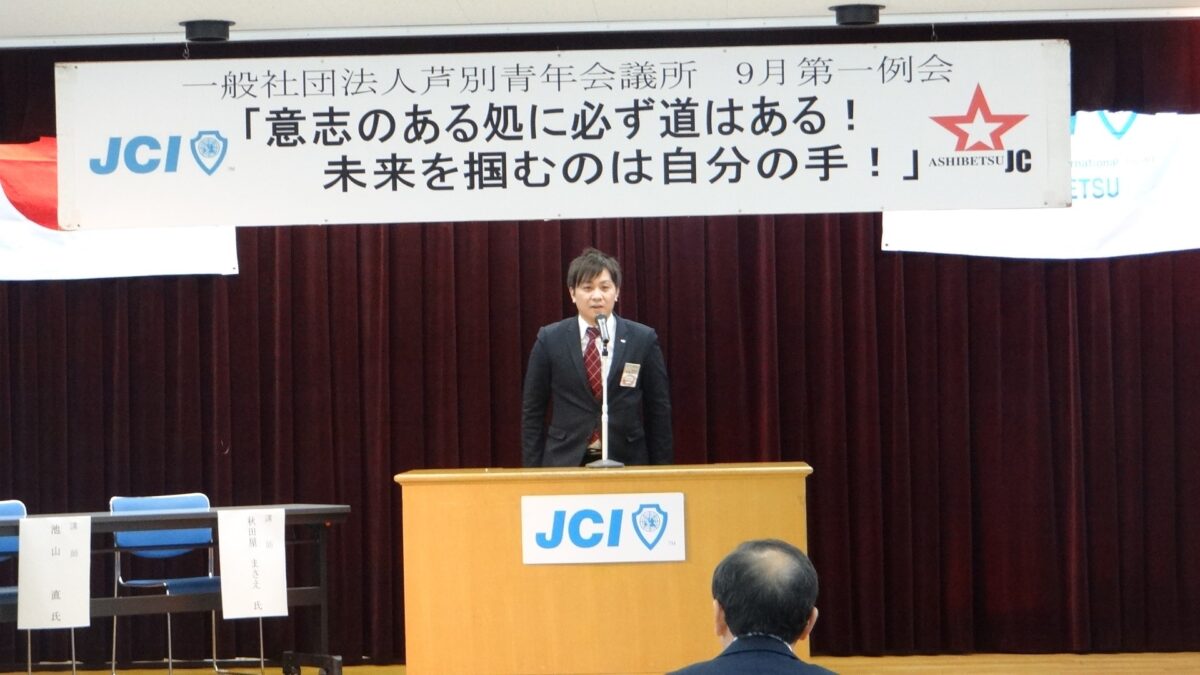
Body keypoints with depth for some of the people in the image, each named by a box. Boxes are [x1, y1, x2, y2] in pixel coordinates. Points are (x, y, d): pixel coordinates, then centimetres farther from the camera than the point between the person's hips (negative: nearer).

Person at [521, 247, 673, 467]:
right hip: (565, 462, 0)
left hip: (626, 463, 0)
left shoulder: (643, 339, 2)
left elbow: (659, 412, 5)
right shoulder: (549, 340, 2)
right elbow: (532, 412, 6)